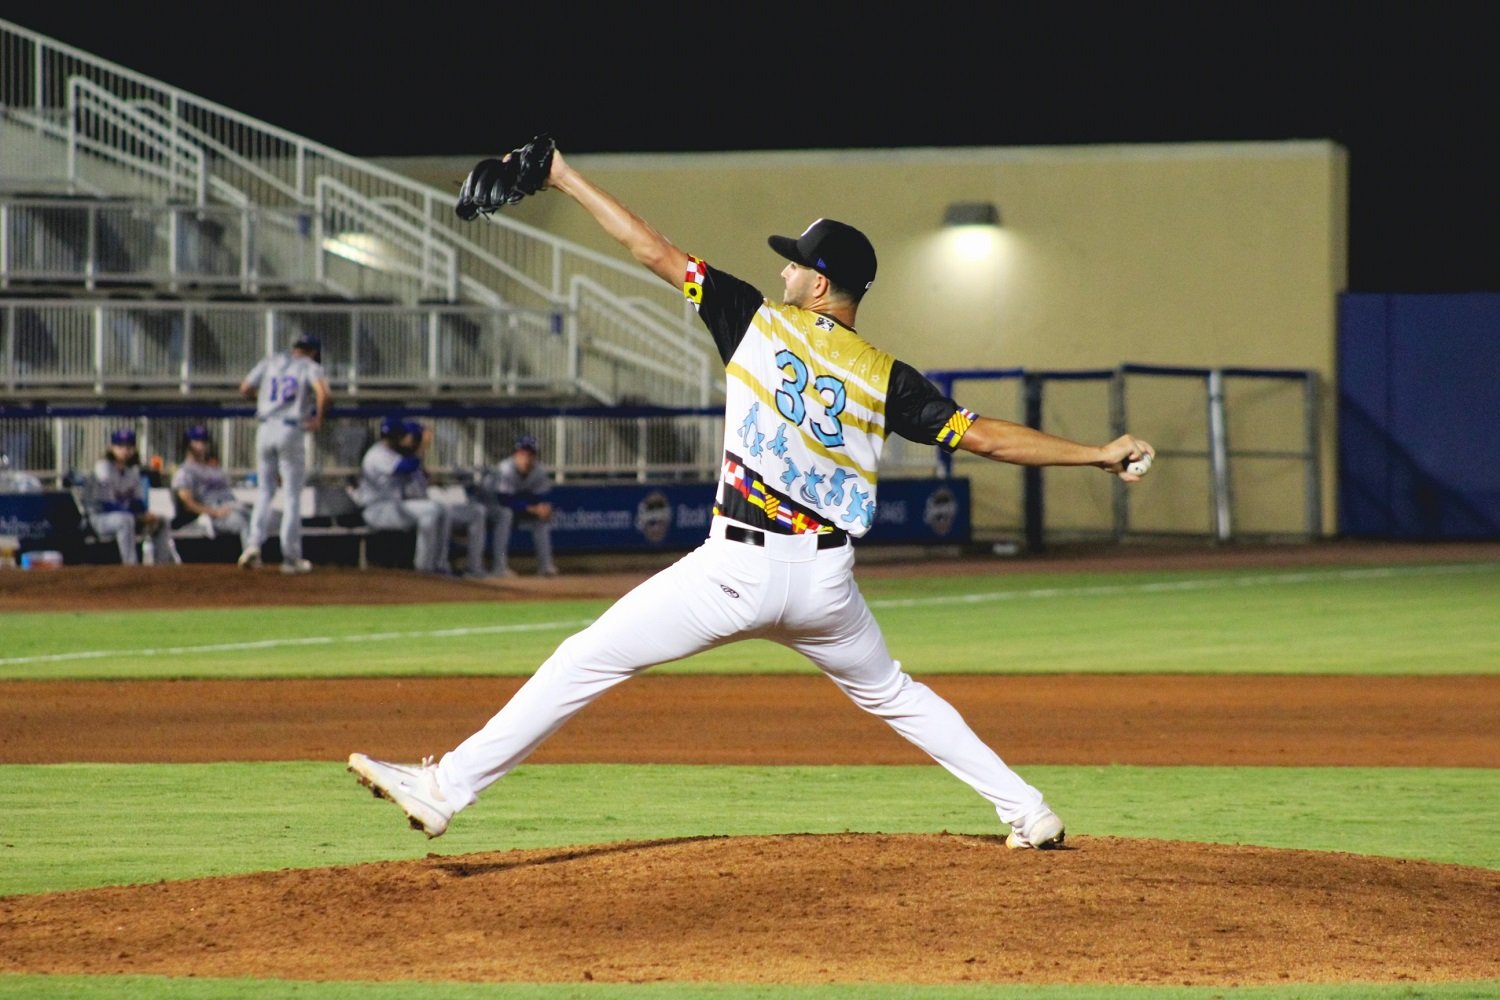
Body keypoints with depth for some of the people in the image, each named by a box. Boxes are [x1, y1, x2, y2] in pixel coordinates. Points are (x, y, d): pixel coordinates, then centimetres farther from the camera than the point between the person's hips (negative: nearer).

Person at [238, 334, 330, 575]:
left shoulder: (269, 362, 12)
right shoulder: (310, 367, 0)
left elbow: (244, 389, 9)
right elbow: (323, 392, -19)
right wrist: (318, 418, -3)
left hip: (265, 429, 3)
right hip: (291, 431, -3)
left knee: (264, 491, 15)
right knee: (292, 496, 3)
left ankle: (255, 543, -3)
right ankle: (291, 557, 4)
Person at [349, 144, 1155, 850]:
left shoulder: (759, 325, -2)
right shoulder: (884, 378, 3)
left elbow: (656, 253, 2)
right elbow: (983, 436, -1)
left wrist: (566, 179, 9)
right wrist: (1099, 454, 6)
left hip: (736, 569, -4)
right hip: (825, 582, 4)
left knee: (589, 660, -1)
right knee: (891, 694, 27)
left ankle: (447, 787, -6)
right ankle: (1026, 811, 25)